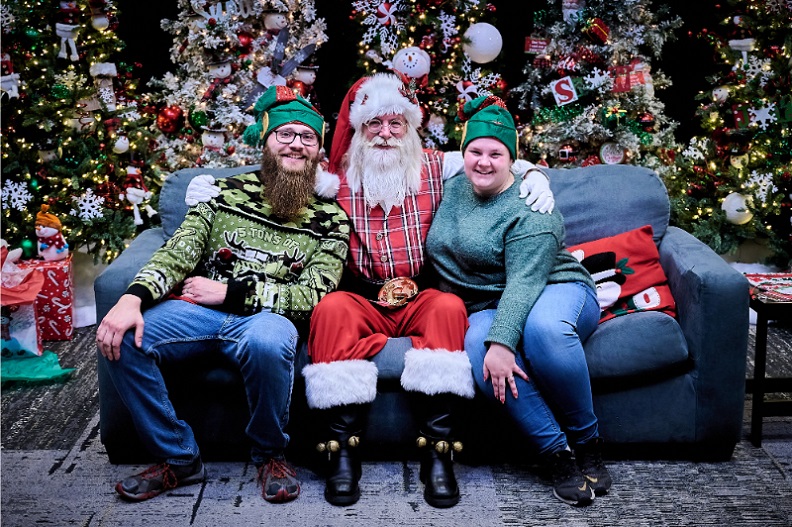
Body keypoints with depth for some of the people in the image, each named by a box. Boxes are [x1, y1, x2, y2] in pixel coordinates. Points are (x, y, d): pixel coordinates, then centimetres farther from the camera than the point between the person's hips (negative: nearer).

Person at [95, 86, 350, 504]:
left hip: (268, 317, -2)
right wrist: (133, 297, -19)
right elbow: (179, 250, 1)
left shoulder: (330, 219, 8)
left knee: (268, 342, -39)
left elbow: (311, 297, -1)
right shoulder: (227, 192, 13)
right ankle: (178, 458, -5)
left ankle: (269, 454, -9)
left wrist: (228, 291, -8)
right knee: (121, 339, -24)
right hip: (197, 310, 3)